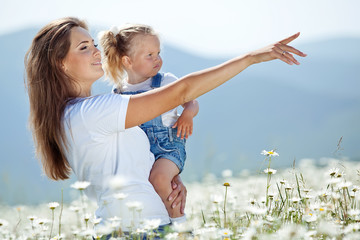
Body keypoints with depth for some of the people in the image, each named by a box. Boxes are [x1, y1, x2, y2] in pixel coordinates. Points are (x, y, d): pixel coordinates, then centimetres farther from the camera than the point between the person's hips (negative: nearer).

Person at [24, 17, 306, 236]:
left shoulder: (73, 116, 16)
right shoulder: (90, 113, -15)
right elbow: (180, 92, -16)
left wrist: (173, 179, 2)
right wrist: (251, 57, -12)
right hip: (137, 228, -10)